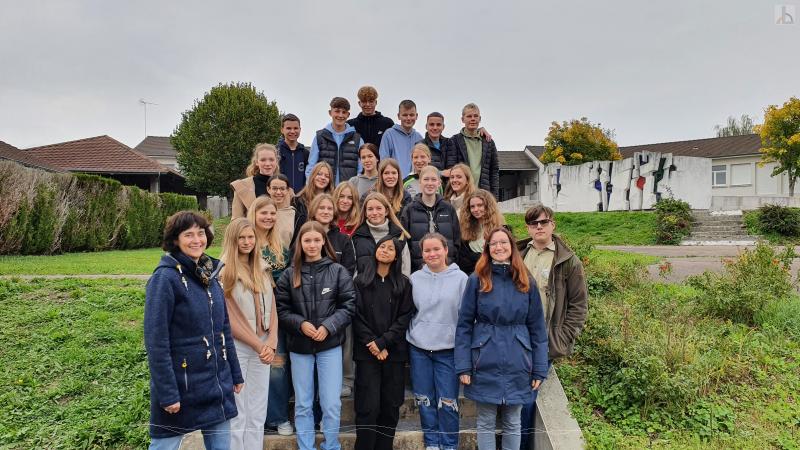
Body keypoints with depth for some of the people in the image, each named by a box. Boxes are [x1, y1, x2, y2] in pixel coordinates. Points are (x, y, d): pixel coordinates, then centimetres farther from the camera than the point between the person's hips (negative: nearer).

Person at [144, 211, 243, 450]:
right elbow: (156, 342, -17)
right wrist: (167, 393, -19)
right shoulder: (165, 278, -14)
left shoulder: (210, 274, 7)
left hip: (217, 385, 7)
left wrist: (235, 374, 13)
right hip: (180, 385, -6)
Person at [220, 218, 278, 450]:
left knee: (258, 414, 11)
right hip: (236, 347, -5)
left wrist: (270, 344, -5)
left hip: (263, 348, 6)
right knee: (236, 414, 3)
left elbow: (271, 311, 9)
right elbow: (228, 318, -12)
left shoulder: (262, 272, 12)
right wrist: (258, 344, -11)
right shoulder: (223, 272, -8)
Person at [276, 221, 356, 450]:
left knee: (331, 404, 4)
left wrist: (328, 326, -16)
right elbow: (281, 309, 0)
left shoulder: (338, 271, -3)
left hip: (330, 345, -1)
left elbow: (348, 306, -4)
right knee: (302, 404, 13)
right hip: (299, 346, 1)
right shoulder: (289, 274, 0)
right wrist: (300, 324, -16)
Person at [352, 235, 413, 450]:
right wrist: (371, 343, -11)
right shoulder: (361, 281, 6)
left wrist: (383, 342, -11)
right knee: (368, 407, -4)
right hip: (367, 352, -1)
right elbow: (357, 316, 0)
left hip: (394, 352, 1)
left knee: (391, 406, 5)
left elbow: (404, 318, -1)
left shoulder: (404, 284, 7)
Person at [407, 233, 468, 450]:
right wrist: (412, 338, 8)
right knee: (424, 399, 10)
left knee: (448, 401, 1)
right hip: (418, 347, 3)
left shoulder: (460, 278, -4)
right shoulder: (414, 278, 4)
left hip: (448, 348, -2)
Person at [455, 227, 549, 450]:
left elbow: (537, 328, 4)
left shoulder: (527, 283, 2)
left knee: (513, 423, 14)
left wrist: (540, 369, 1)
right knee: (486, 422, 10)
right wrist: (463, 366, -8)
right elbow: (464, 324, -4)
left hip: (517, 365, 2)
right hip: (485, 364, -1)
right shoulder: (476, 280, -4)